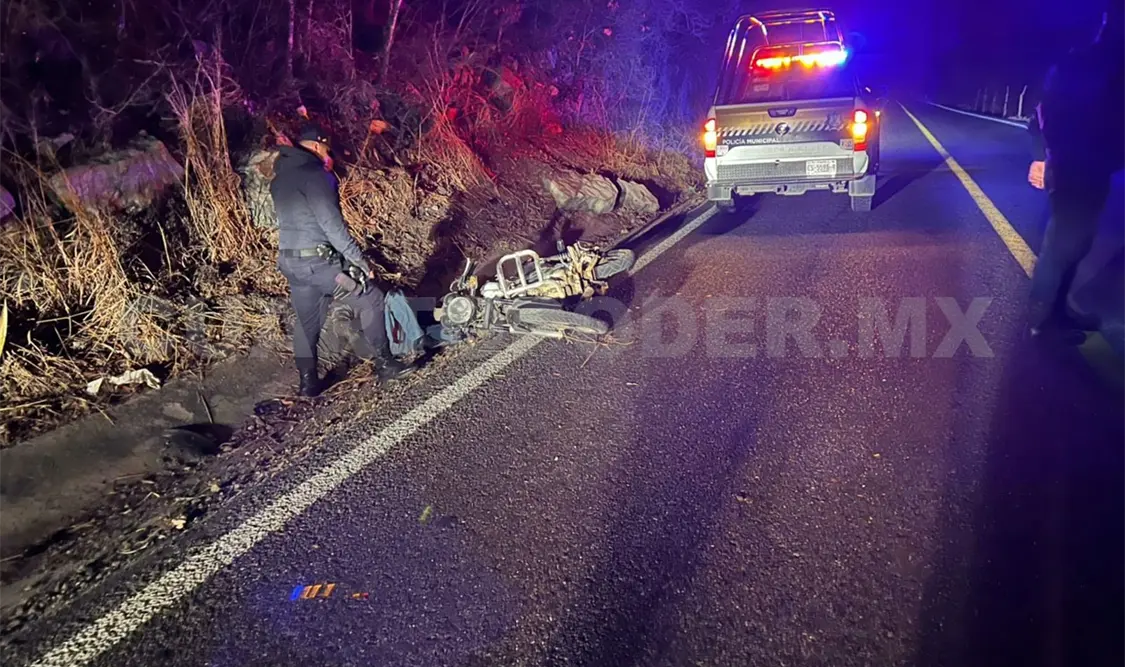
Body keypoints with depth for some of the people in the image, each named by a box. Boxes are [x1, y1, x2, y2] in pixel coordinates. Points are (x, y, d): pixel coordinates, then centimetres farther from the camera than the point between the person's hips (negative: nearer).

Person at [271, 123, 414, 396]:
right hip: (318, 261, -9)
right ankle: (384, 363, 7)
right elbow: (331, 223, -19)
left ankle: (308, 381, 21)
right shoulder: (313, 174, -14)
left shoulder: (279, 179, 15)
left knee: (306, 321, 17)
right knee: (370, 299, 3)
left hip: (290, 261, 9)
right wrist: (357, 257, -17)